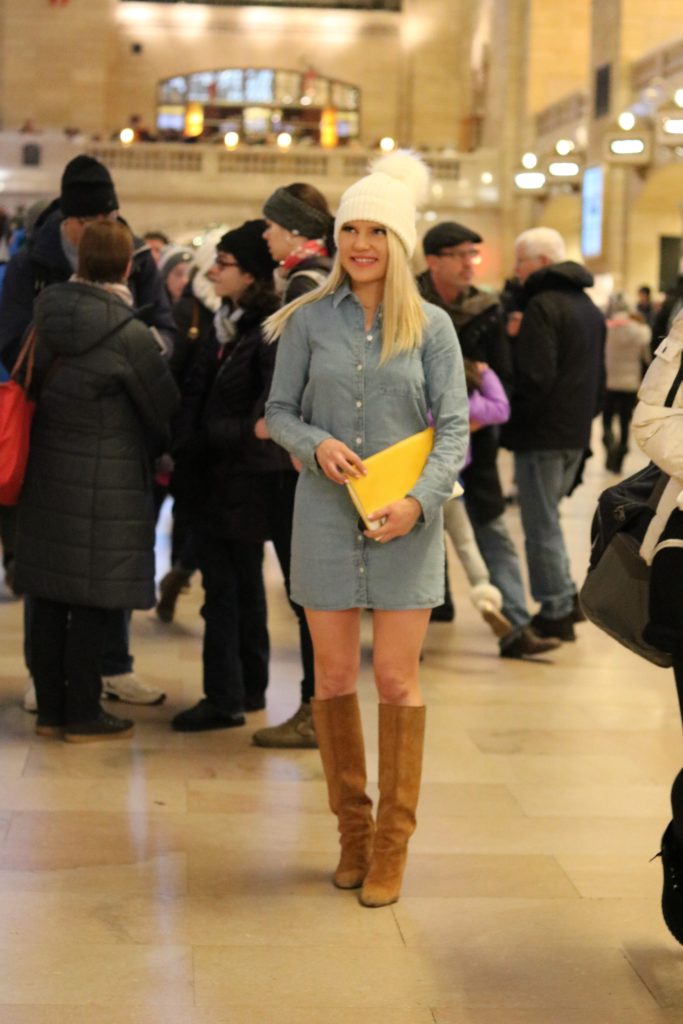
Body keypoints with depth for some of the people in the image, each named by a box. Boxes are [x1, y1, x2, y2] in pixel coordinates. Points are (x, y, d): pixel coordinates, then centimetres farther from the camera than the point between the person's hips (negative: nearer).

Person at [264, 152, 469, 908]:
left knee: (397, 680, -1)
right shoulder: (309, 320, 2)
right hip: (327, 514, 1)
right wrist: (316, 444, -14)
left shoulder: (431, 326, 1)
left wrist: (420, 498, -15)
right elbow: (279, 411, 7)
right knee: (333, 676, 5)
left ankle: (392, 844, 11)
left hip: (405, 522, -1)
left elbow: (454, 427, -1)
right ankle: (353, 828, 21)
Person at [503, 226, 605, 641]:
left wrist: (507, 416, -14)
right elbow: (599, 376, 21)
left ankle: (556, 613, 4)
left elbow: (535, 377, -23)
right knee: (548, 517, 20)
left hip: (542, 434, -9)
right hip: (576, 433, 9)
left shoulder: (542, 306, -14)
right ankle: (567, 597, 21)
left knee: (541, 525, -1)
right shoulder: (589, 307, 16)